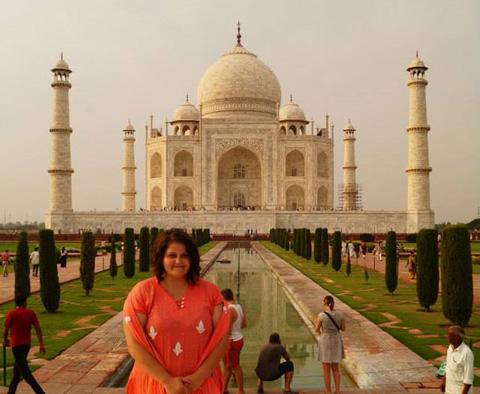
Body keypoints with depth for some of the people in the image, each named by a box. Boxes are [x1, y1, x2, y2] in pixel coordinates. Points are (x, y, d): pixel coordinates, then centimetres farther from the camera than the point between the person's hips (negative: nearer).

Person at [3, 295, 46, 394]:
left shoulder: (11, 314, -7)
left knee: (25, 371, -5)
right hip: (27, 344, 5)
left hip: (17, 345, -5)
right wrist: (41, 345, -2)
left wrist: (5, 340, 19)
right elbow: (38, 329, -3)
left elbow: (6, 330, -2)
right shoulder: (31, 313, 2)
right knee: (17, 368, 21)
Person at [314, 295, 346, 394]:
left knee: (326, 369, 9)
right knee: (335, 368, 19)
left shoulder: (321, 315, -17)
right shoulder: (340, 314, -7)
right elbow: (343, 328, 6)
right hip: (336, 342, 4)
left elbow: (316, 330, -6)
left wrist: (316, 323, 16)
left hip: (325, 342, -4)